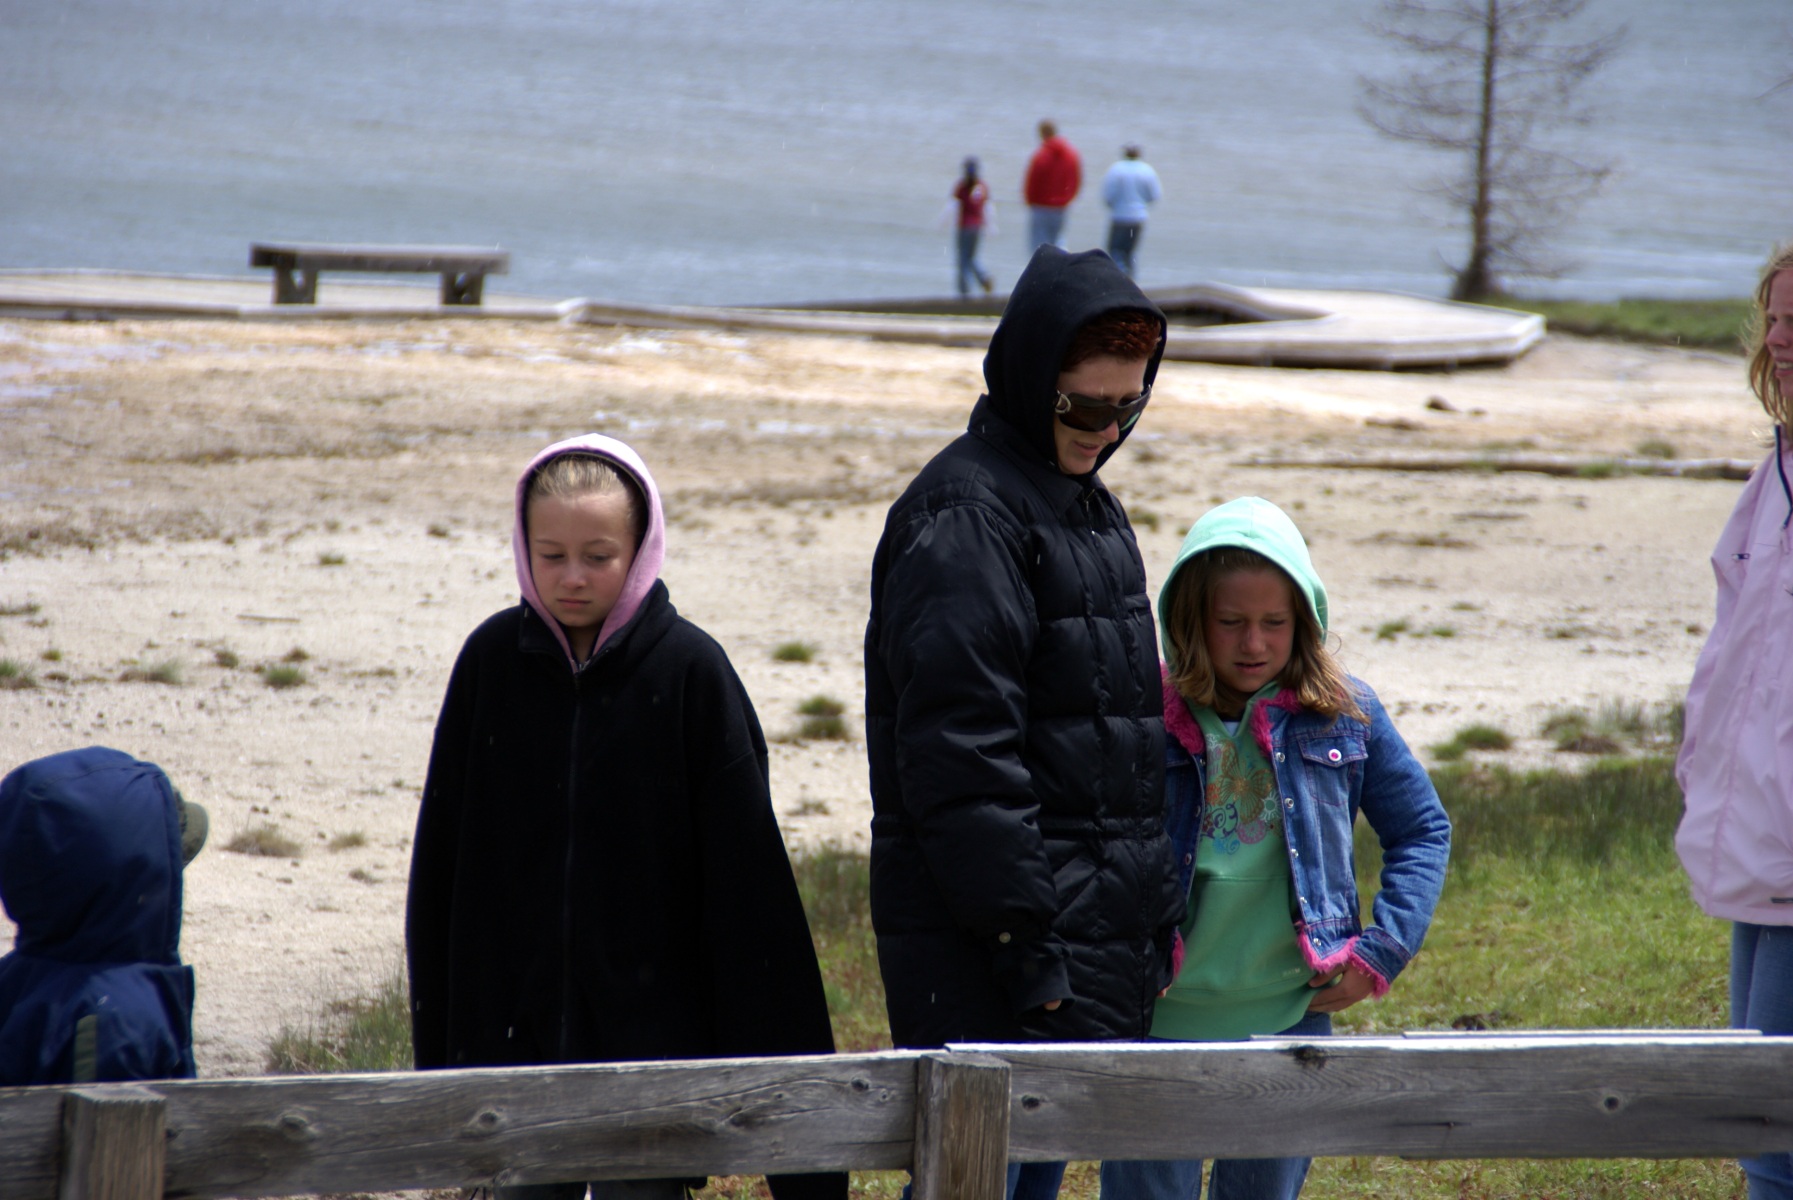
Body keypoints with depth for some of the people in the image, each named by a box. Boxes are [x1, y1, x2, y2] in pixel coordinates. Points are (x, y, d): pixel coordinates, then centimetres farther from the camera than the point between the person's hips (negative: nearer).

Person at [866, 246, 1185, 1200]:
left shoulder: (1090, 507, 18)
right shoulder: (966, 514, -13)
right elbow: (960, 750, -19)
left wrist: (1155, 910, 19)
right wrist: (1021, 932, -22)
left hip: (1100, 935, 9)